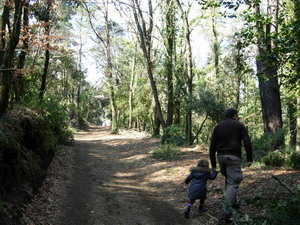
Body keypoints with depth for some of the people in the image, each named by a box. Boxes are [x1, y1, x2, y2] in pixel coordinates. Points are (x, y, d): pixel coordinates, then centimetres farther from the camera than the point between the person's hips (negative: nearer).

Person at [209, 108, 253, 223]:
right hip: (233, 157, -4)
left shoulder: (218, 126, 14)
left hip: (221, 156, 4)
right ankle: (226, 213, -13)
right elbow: (247, 142, -6)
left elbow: (212, 146, 9)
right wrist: (249, 158, -3)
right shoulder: (239, 125, 5)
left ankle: (232, 202, 32)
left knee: (228, 179, 24)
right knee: (232, 183, -5)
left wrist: (213, 163, 12)